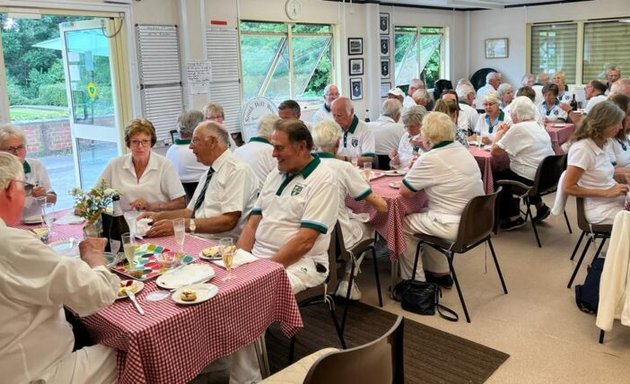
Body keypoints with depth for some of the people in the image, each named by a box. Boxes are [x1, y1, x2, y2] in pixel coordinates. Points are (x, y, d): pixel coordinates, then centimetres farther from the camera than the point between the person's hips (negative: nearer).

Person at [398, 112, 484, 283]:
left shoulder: (430, 159, -18)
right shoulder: (462, 149, 8)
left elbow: (404, 192, -12)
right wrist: (422, 181, 9)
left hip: (455, 227, -8)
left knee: (403, 225, 9)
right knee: (425, 215, 28)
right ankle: (439, 273, 33)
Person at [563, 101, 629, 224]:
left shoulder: (599, 144, 8)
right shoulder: (582, 149, -16)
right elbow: (568, 187, -18)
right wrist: (607, 193, -17)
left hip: (616, 200, 8)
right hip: (602, 210, -8)